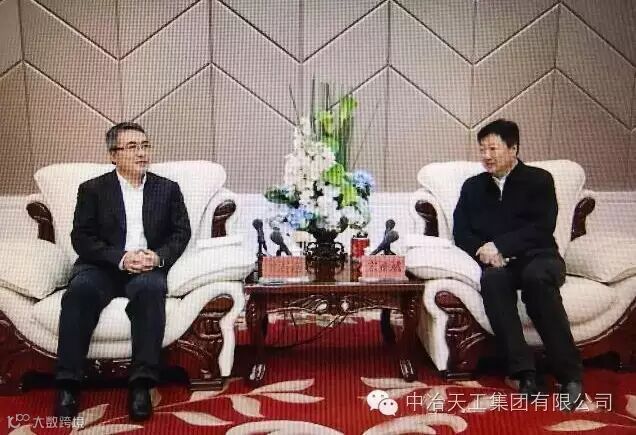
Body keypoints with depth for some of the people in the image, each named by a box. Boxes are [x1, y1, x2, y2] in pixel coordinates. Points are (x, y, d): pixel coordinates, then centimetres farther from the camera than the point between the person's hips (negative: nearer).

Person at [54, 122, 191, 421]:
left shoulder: (168, 189, 15)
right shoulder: (92, 189, 11)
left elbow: (182, 232, 9)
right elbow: (81, 238, 1)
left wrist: (159, 256, -12)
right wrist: (120, 258, -15)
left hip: (148, 268, 0)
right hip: (102, 267, 0)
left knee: (151, 288, -34)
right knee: (80, 289, -32)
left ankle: (142, 383, -34)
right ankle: (67, 383, -26)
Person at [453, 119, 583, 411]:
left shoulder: (539, 180, 10)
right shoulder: (472, 186, 20)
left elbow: (542, 228, -4)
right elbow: (460, 232, 11)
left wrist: (500, 245, -16)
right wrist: (484, 251, -10)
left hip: (538, 257, -2)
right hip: (499, 262, 2)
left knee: (536, 277, -37)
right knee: (492, 279, -34)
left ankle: (569, 373, -29)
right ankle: (524, 372, -35)